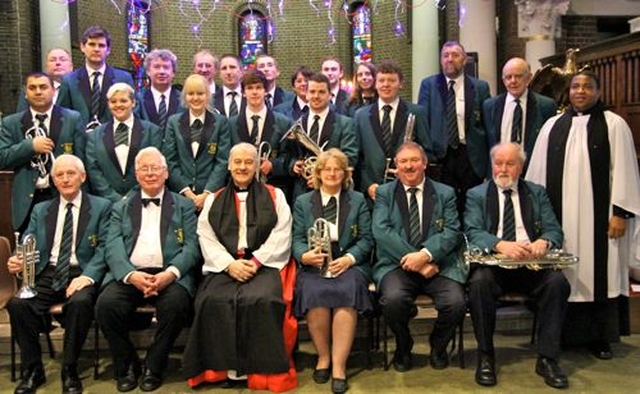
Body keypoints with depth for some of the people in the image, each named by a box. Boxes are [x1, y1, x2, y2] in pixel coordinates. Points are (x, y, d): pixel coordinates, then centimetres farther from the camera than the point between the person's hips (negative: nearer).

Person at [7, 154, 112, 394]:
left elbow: (104, 247, -3)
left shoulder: (101, 207, 7)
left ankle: (69, 371, -15)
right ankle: (32, 369, -6)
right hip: (46, 274, 4)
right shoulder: (40, 210, 20)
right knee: (17, 303, -25)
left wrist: (87, 276, -19)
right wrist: (18, 262, -11)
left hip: (81, 273, -3)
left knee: (79, 302, -35)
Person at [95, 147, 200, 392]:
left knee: (176, 304, -32)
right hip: (130, 274, 2)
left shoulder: (184, 206, 16)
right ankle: (127, 365, -1)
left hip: (169, 275, -1)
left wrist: (170, 273, -17)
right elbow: (113, 248, 5)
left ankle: (153, 366, -7)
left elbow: (191, 246, 3)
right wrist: (131, 275, -16)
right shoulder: (121, 208, 20)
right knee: (106, 304, -27)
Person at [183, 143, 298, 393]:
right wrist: (230, 264, -10)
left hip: (264, 265, -1)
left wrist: (255, 262, -12)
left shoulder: (275, 196, 13)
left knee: (262, 300, -32)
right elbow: (207, 239, 7)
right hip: (224, 267, 2)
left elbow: (281, 236, 2)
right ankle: (225, 366, -14)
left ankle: (262, 369, -17)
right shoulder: (213, 200, 18)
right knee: (213, 301, -29)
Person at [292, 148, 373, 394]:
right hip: (313, 265, 0)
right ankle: (323, 356, -10)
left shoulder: (358, 200, 15)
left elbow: (366, 238, 7)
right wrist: (305, 255, -15)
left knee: (346, 291, -33)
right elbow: (297, 239, 8)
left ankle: (339, 366, -27)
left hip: (349, 263, 0)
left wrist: (349, 258, -11)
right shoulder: (303, 202, 16)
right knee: (314, 292, -32)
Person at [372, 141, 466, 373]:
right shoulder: (384, 193, 10)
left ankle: (438, 346, 10)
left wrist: (425, 255, -18)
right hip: (397, 264, -1)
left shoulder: (445, 193, 13)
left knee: (456, 303, -26)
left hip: (438, 264, 1)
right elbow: (381, 232, -5)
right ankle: (403, 347, 4)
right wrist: (411, 259, -15)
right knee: (393, 299, -31)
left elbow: (452, 232, 0)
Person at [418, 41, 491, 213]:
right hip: (440, 156, -1)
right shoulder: (428, 85, 6)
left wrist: (488, 160, 0)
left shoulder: (480, 87, 6)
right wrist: (426, 154, -5)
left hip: (471, 156, 1)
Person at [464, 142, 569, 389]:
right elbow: (473, 232, -5)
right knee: (479, 282, -33)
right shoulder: (476, 195, 10)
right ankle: (486, 356, -15)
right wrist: (500, 244, -26)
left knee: (558, 282, -27)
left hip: (532, 265, 2)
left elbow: (554, 230, 8)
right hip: (493, 263, -2)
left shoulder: (537, 193, 17)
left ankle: (547, 358, -13)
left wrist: (543, 242, -18)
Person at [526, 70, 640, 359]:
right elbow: (537, 171, 11)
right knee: (562, 274, 4)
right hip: (559, 215, 2)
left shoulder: (614, 125, 3)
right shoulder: (553, 125, 11)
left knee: (598, 273, 3)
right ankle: (563, 333, 15)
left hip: (598, 216, -2)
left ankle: (599, 337, 15)